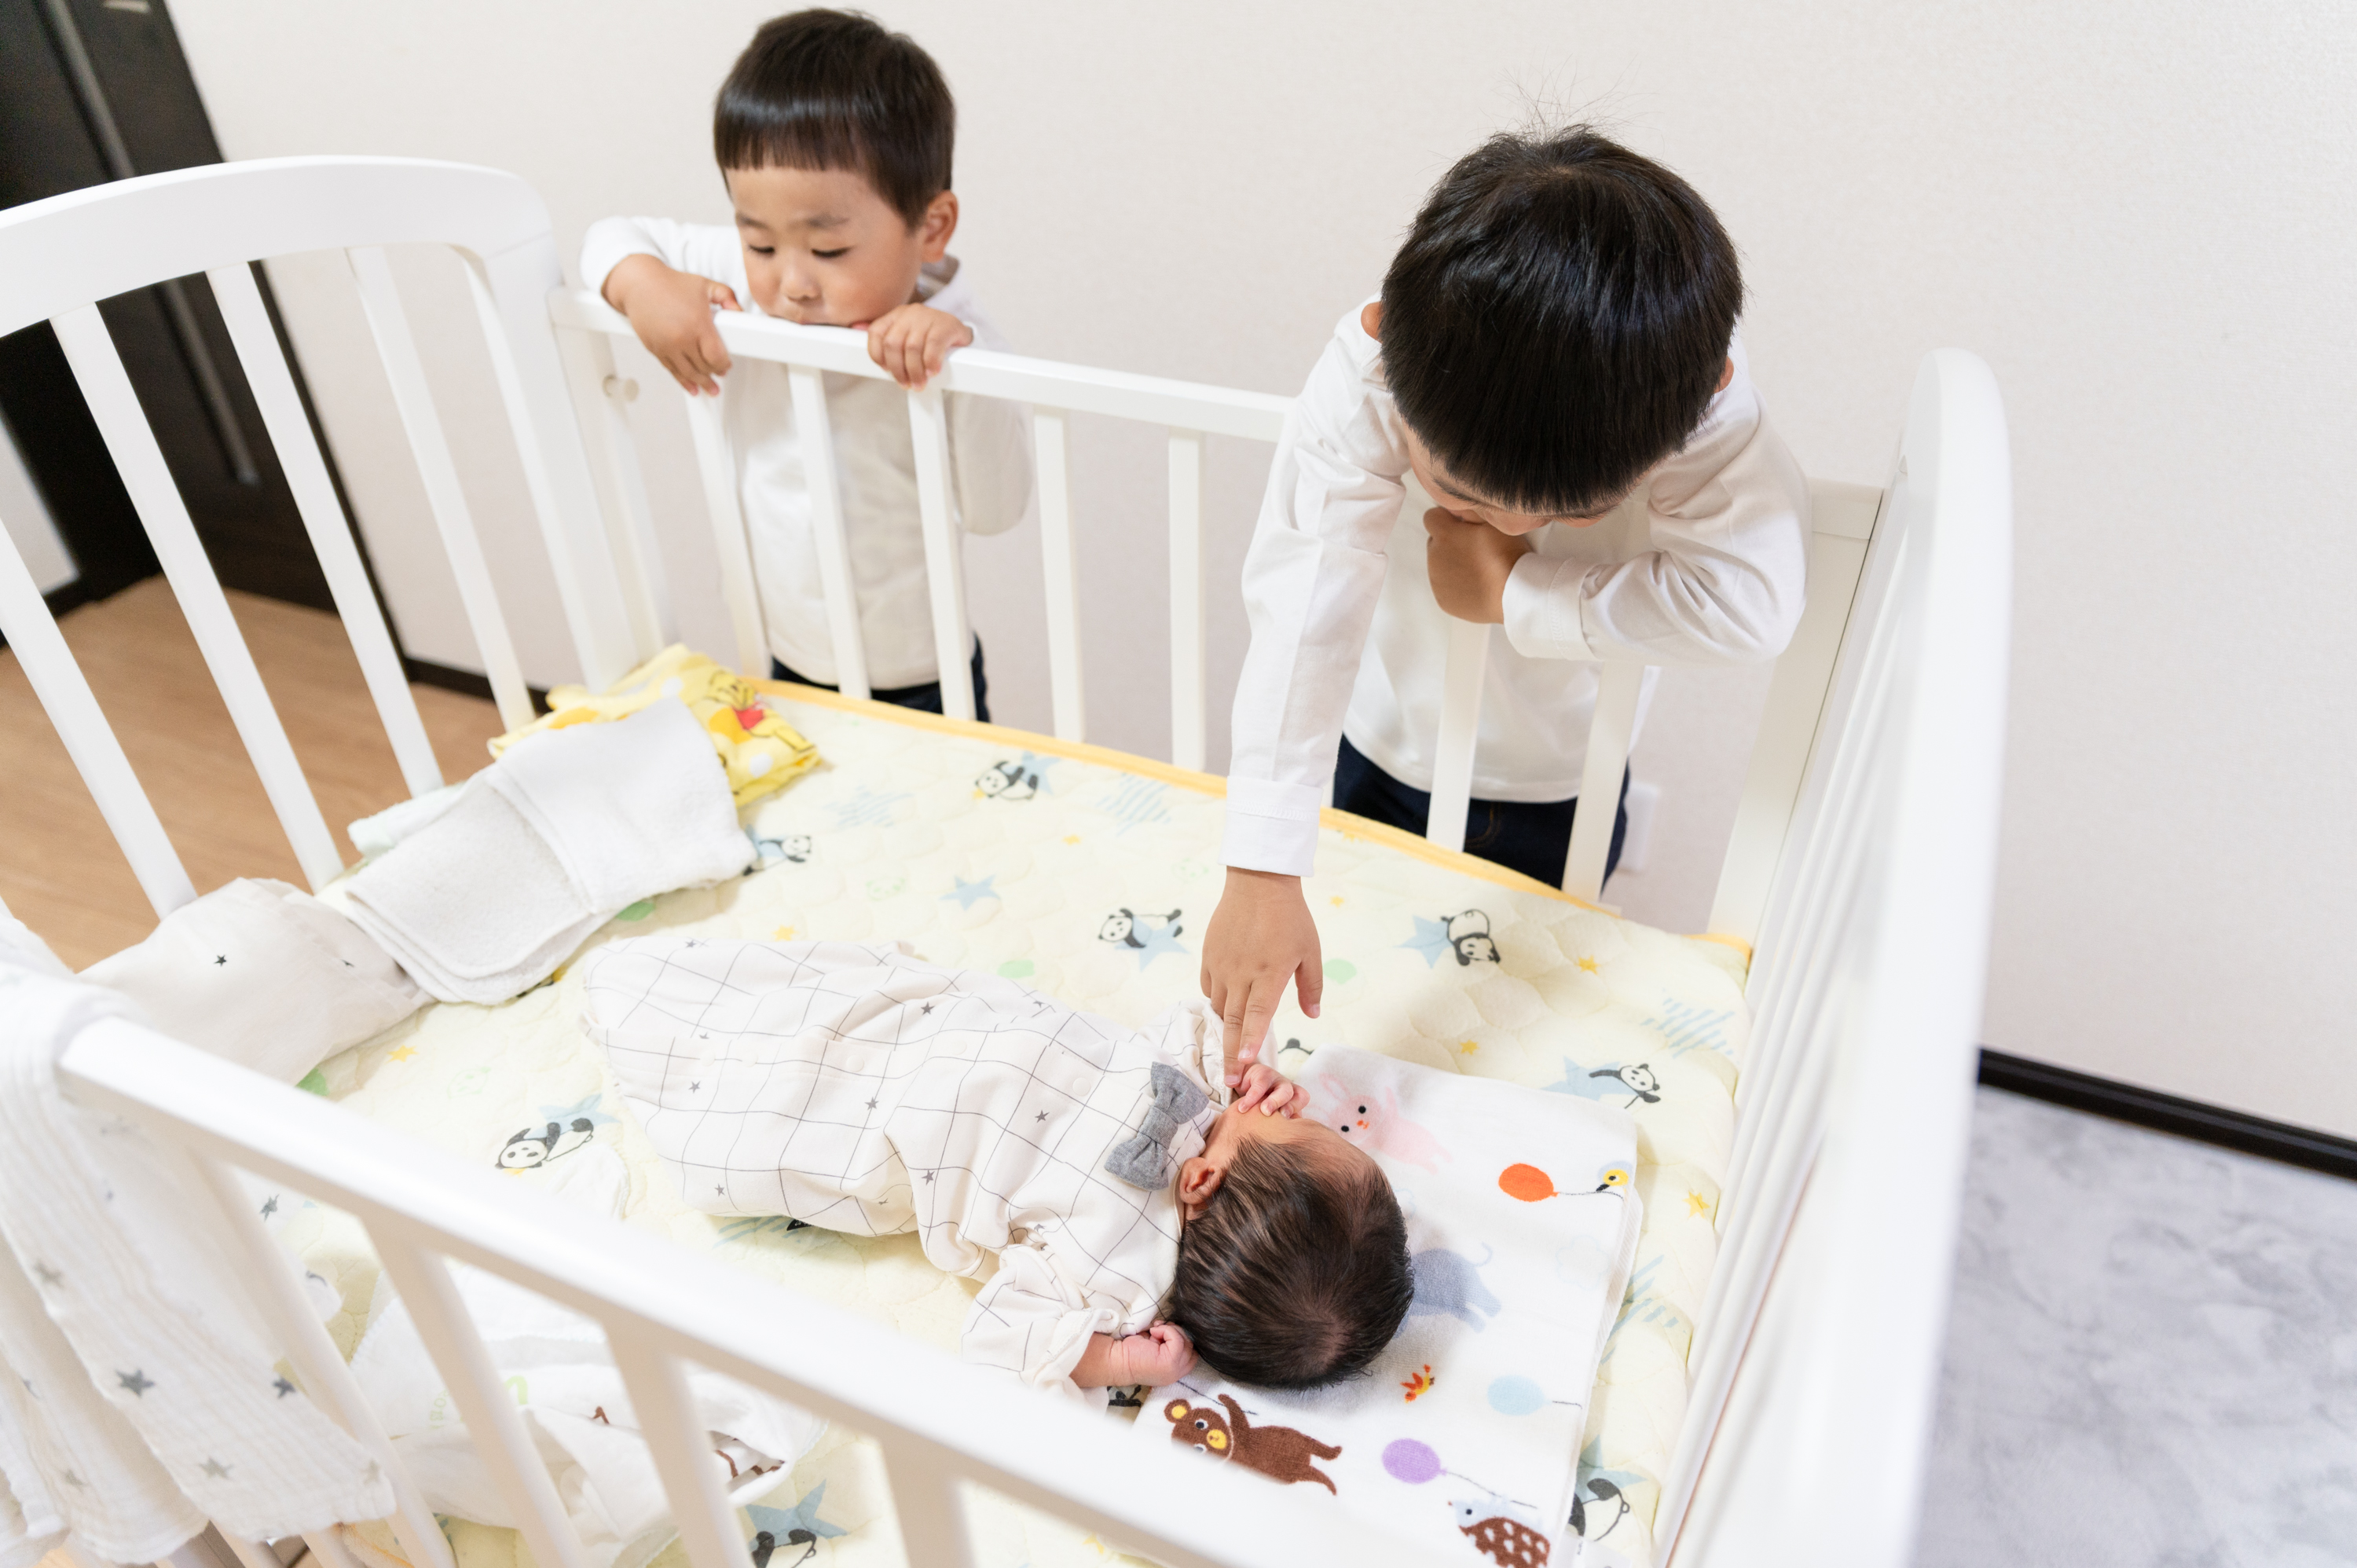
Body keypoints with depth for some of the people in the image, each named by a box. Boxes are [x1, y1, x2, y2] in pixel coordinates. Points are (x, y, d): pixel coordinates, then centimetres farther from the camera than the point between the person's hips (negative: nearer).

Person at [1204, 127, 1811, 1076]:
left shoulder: (1694, 392, -32)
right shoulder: (1368, 373, -34)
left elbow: (1753, 600, -44)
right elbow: (1304, 607, -41)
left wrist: (1513, 593, -36)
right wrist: (1263, 872, -44)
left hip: (1556, 790, 0)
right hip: (1376, 755, 1)